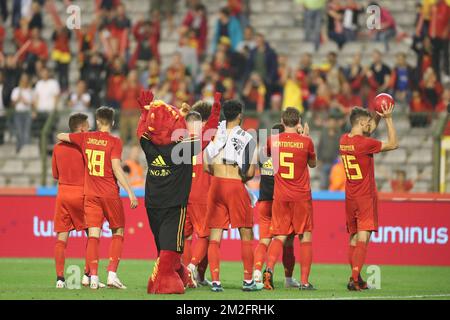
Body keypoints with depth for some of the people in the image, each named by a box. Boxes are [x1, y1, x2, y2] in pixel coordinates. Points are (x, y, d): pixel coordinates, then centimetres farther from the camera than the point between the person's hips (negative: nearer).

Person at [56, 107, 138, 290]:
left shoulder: (86, 138, 3)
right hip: (110, 193, -3)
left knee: (93, 235, 1)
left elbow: (60, 136, 16)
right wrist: (130, 192, -14)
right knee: (118, 232, 11)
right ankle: (112, 273, -3)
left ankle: (93, 277, -8)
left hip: (90, 194, 3)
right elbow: (116, 169, -16)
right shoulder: (114, 142, -8)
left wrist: (63, 138, 39)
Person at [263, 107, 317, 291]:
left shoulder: (273, 141, -1)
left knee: (279, 236, 7)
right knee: (305, 237, 6)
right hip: (302, 196, -2)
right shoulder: (306, 142, -7)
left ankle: (269, 268, -18)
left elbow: (266, 154, 22)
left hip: (280, 196, 2)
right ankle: (304, 281, 2)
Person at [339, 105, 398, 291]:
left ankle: (356, 279, 18)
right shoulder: (364, 143, -17)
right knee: (363, 238, -9)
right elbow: (393, 144, -9)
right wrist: (388, 119, -6)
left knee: (353, 238, 13)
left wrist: (377, 117, 24)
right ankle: (354, 279, -18)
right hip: (366, 197, -7)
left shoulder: (344, 140, 5)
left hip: (350, 197, 7)